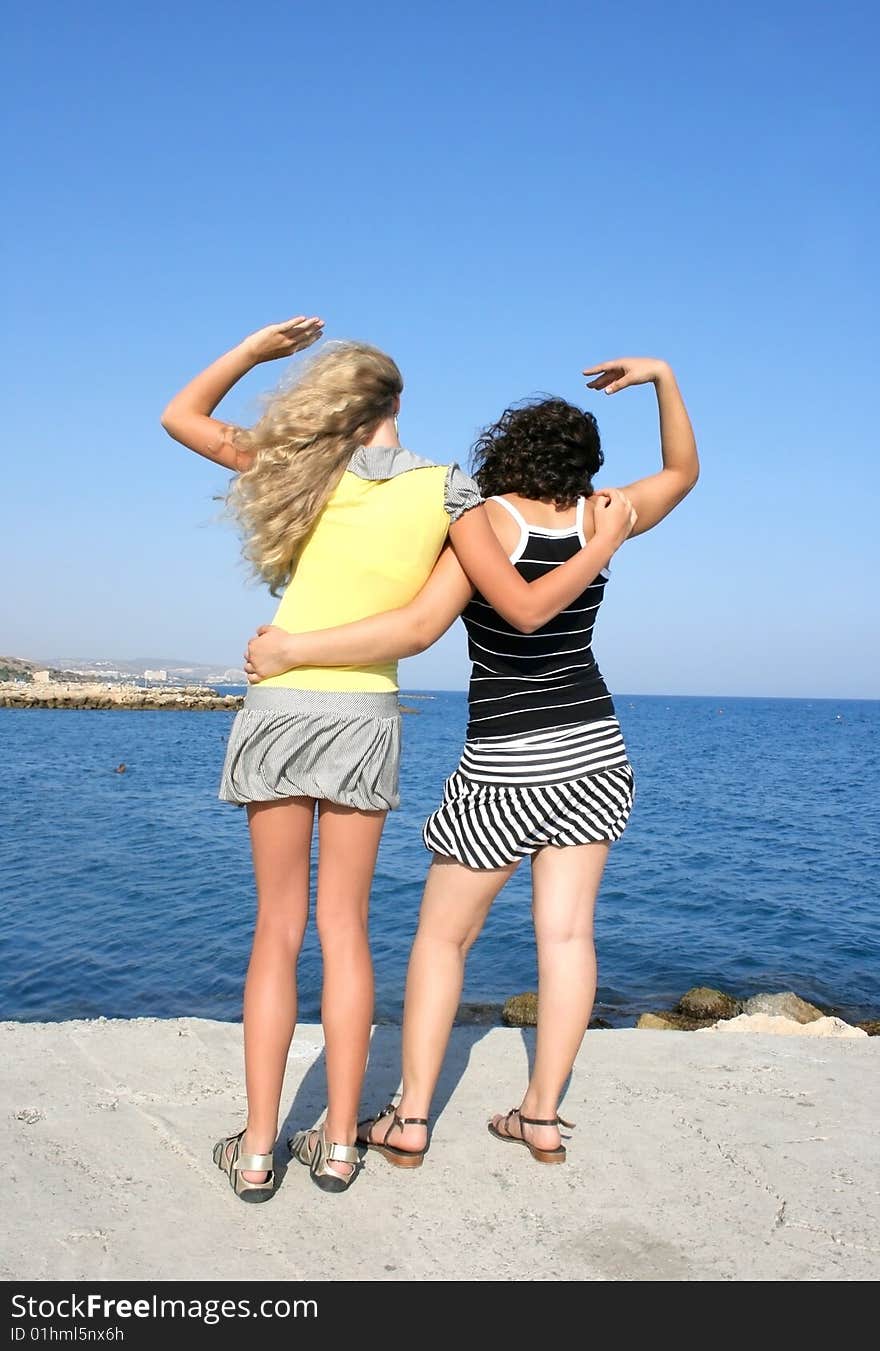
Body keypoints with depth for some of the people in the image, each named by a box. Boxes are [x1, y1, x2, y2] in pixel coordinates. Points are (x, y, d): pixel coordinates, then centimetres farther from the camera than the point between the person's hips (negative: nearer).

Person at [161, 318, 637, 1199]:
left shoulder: (306, 467, 2)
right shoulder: (447, 489, 0)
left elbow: (179, 417, 12)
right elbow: (525, 609, -4)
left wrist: (256, 347, 18)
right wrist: (605, 542, 10)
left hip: (281, 706, 0)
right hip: (366, 716, 0)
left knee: (278, 927, 7)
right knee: (345, 928, 9)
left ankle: (256, 1150, 9)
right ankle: (338, 1143, 14)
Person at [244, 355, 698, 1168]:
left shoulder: (490, 520, -13)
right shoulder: (595, 518, 1)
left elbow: (418, 628, -27)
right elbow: (683, 471, 20)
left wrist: (291, 650, -24)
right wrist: (662, 377, 15)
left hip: (505, 766, -5)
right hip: (595, 750, 5)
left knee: (443, 935, 6)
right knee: (567, 930, 5)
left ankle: (410, 1120, 6)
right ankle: (542, 1117, 8)